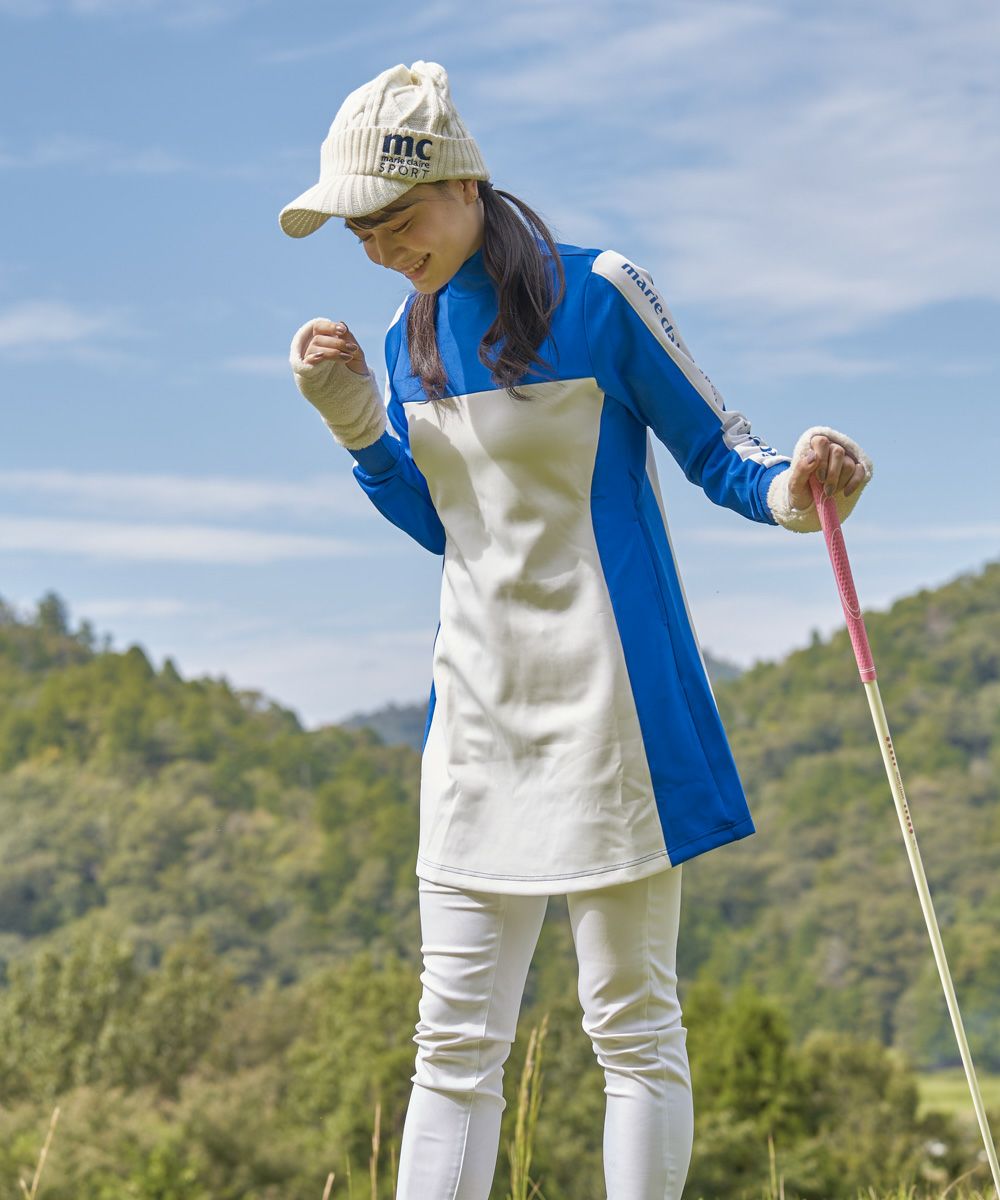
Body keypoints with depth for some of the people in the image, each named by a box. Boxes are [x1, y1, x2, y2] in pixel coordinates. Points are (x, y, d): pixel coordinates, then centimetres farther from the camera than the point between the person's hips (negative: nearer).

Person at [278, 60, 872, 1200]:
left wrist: (794, 490, -26)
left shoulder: (599, 294, -8)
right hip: (478, 707, 6)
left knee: (631, 1018, 0)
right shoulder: (411, 335, 10)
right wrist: (353, 419, 4)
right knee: (453, 1037, 6)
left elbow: (716, 451, -4)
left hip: (606, 698, -6)